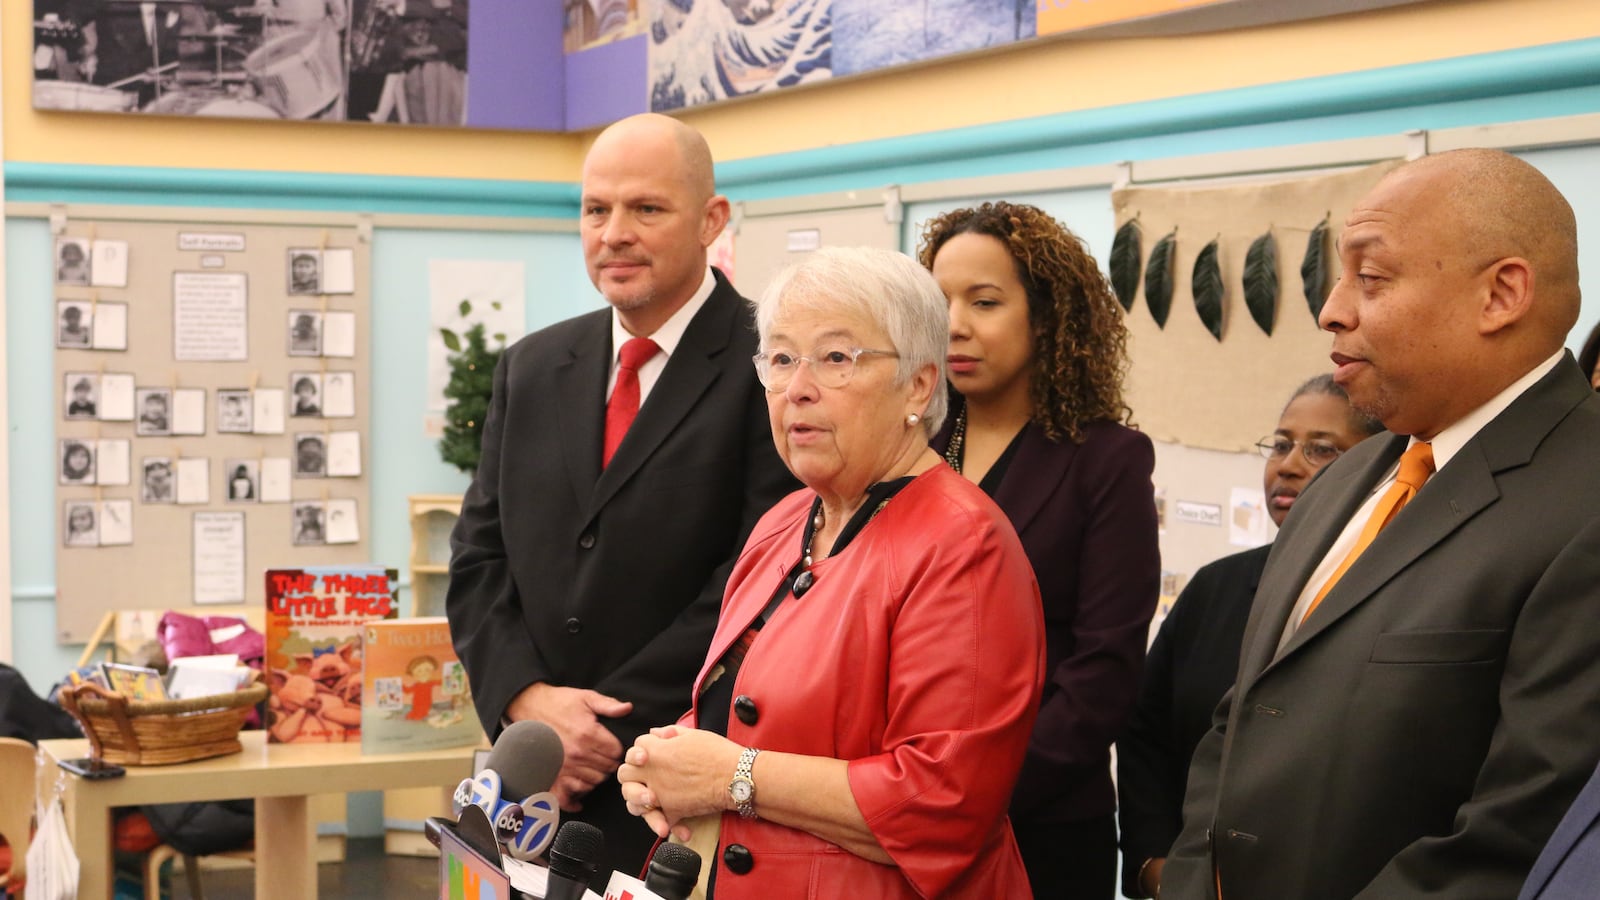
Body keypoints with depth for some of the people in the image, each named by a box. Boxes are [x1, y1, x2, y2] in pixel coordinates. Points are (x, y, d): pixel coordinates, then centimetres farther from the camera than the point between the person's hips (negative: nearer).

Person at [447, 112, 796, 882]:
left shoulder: (767, 369, -10)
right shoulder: (532, 368, 11)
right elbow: (479, 556, 9)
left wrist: (610, 728, -15)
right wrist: (527, 700, -7)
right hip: (539, 789, 5)